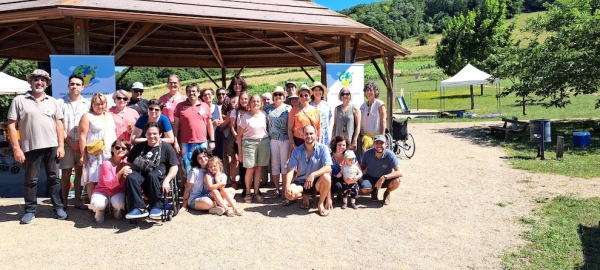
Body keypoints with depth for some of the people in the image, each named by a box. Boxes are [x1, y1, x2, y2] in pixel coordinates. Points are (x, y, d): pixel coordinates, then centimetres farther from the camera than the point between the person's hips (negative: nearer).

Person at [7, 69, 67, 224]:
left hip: (52, 147, 2)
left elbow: (59, 124, 10)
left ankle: (58, 207, 19)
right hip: (30, 148, -2)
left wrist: (61, 146, 2)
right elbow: (11, 125, -2)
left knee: (54, 178, 9)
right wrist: (16, 149, -8)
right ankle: (30, 210, 20)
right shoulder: (19, 101, 1)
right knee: (30, 180, 8)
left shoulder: (52, 101, 10)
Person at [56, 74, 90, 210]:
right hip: (66, 144, -2)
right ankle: (64, 202, 11)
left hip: (82, 144, 2)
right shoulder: (61, 102, -1)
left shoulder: (87, 103, 6)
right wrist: (70, 142, -9)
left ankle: (77, 200, 17)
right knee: (66, 173, 2)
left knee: (79, 171, 8)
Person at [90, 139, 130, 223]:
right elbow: (110, 185, -22)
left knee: (118, 203, -33)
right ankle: (99, 211, 5)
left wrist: (128, 173, -26)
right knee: (97, 203, -35)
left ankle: (117, 210, 7)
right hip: (103, 191, -2)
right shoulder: (106, 164, -17)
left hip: (118, 192, 2)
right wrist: (121, 172, -36)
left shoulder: (127, 162, -5)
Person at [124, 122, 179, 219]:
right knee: (131, 177, -29)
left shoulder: (166, 147, 8)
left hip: (159, 179, -3)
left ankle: (157, 206, -22)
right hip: (142, 177, 3)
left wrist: (166, 180, -17)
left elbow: (174, 167, 0)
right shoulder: (139, 147, 21)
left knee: (152, 175, -37)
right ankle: (139, 208, -28)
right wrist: (128, 170, 0)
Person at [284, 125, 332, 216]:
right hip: (300, 182, 1)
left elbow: (328, 168, -20)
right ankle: (305, 196, 10)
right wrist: (287, 186, -29)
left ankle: (321, 204, -8)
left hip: (316, 182, -1)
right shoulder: (297, 151, -5)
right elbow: (290, 170, -12)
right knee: (289, 194, -30)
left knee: (326, 177, -34)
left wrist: (313, 175, -36)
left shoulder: (323, 148, -10)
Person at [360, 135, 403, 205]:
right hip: (371, 178, 1)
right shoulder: (368, 153, -16)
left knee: (396, 181, -33)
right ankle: (374, 190, 10)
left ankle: (387, 193, 5)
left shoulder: (389, 154, -23)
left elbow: (399, 172, -30)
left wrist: (384, 177, -42)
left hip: (385, 179, -1)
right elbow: (362, 167, 1)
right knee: (363, 189, -31)